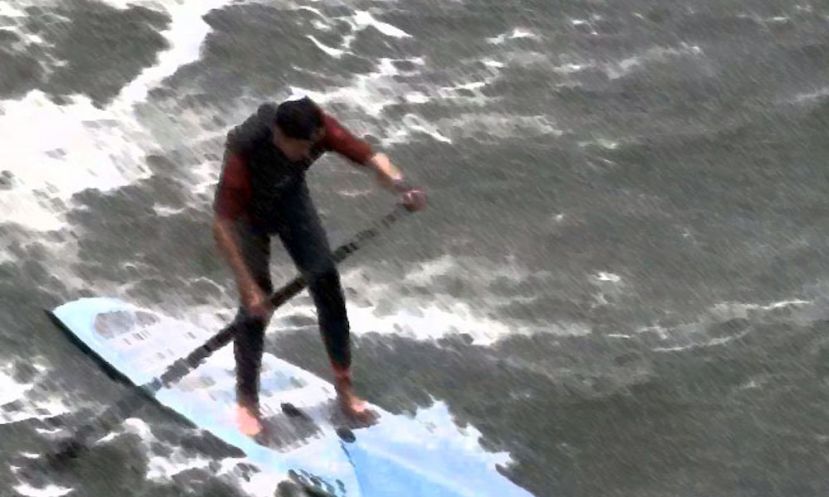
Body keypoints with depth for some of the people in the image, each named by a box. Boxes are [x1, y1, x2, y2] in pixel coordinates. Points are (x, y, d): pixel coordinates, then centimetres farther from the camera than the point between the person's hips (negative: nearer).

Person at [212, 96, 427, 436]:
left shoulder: (318, 127, -32)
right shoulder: (245, 150, -42)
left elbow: (369, 157, -30)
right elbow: (222, 226, -40)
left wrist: (401, 187, -52)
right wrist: (248, 287, -43)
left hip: (291, 200, 4)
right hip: (248, 212, -4)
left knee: (326, 282, 1)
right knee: (257, 303, -10)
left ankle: (344, 389, 14)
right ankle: (246, 400, 9)